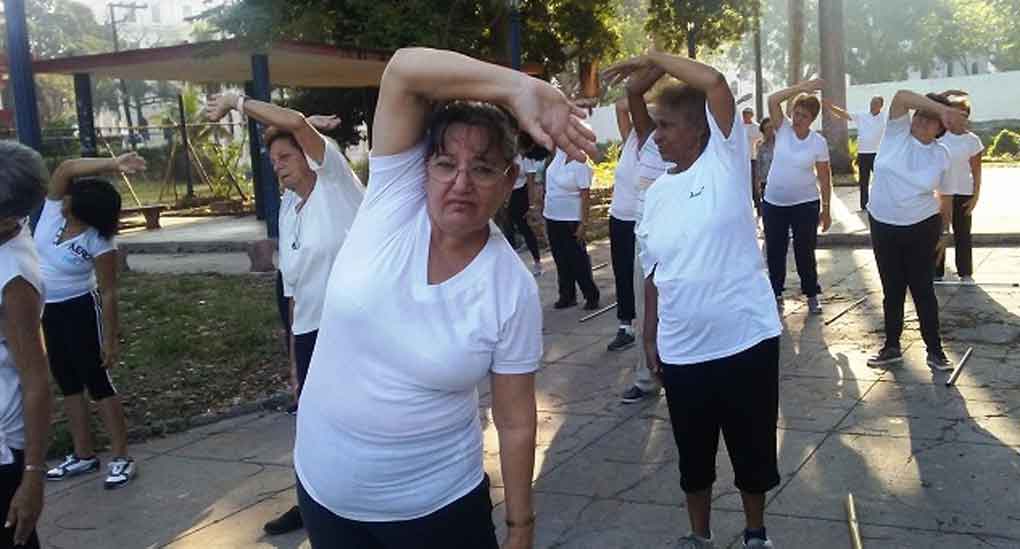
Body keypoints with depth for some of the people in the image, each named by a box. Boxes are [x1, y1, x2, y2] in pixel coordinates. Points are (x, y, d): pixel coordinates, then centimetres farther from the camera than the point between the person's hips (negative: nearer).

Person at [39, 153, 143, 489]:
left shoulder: (99, 243, -23)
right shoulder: (54, 206, -9)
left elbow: (109, 293, -18)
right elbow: (67, 168, -26)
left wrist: (111, 340, -17)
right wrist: (113, 165, -38)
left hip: (79, 311, -7)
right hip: (45, 311, 7)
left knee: (98, 383, -3)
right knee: (68, 384, 13)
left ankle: (122, 458, 4)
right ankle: (84, 455, 23)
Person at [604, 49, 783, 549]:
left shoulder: (726, 161, -6)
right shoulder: (656, 193, 7)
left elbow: (716, 83, -19)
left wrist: (651, 59, -10)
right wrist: (649, 338, 12)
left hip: (747, 340, -4)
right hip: (683, 351, 4)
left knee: (753, 449, 14)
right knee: (693, 454, 17)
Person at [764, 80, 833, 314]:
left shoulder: (818, 142, -7)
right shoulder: (783, 129, -3)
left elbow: (824, 178, -1)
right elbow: (773, 100, -18)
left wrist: (826, 209, -1)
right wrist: (803, 86, -20)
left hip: (805, 204, -2)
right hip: (773, 202, 2)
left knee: (805, 251, 4)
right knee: (774, 250, 9)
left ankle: (812, 295, 20)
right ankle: (776, 292, 25)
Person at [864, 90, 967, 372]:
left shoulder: (941, 155, -4)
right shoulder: (897, 133, -6)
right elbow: (901, 96, -21)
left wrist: (944, 235, 8)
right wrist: (942, 107, -29)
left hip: (922, 228, -1)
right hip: (883, 225, 1)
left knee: (922, 289, 5)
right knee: (892, 289, 9)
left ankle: (934, 349, 16)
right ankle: (892, 346, 21)